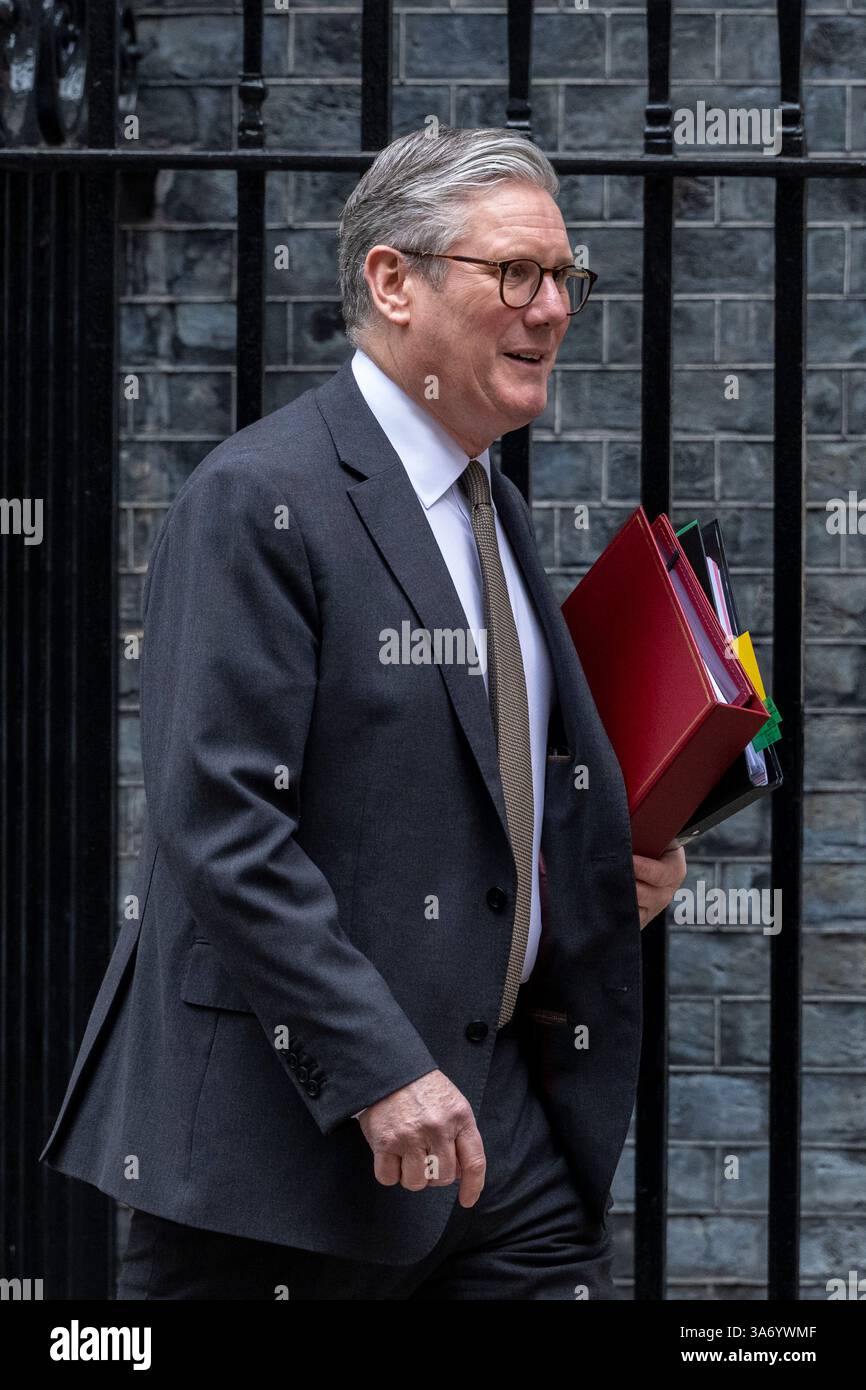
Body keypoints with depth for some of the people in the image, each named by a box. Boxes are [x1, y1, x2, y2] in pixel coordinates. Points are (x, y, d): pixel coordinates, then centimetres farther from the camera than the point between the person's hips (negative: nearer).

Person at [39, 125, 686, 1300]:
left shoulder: (490, 509, 17)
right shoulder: (259, 500, -12)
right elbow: (218, 819, -20)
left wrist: (607, 867, 7)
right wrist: (377, 1070, -25)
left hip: (500, 1102, 8)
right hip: (288, 1113, -8)